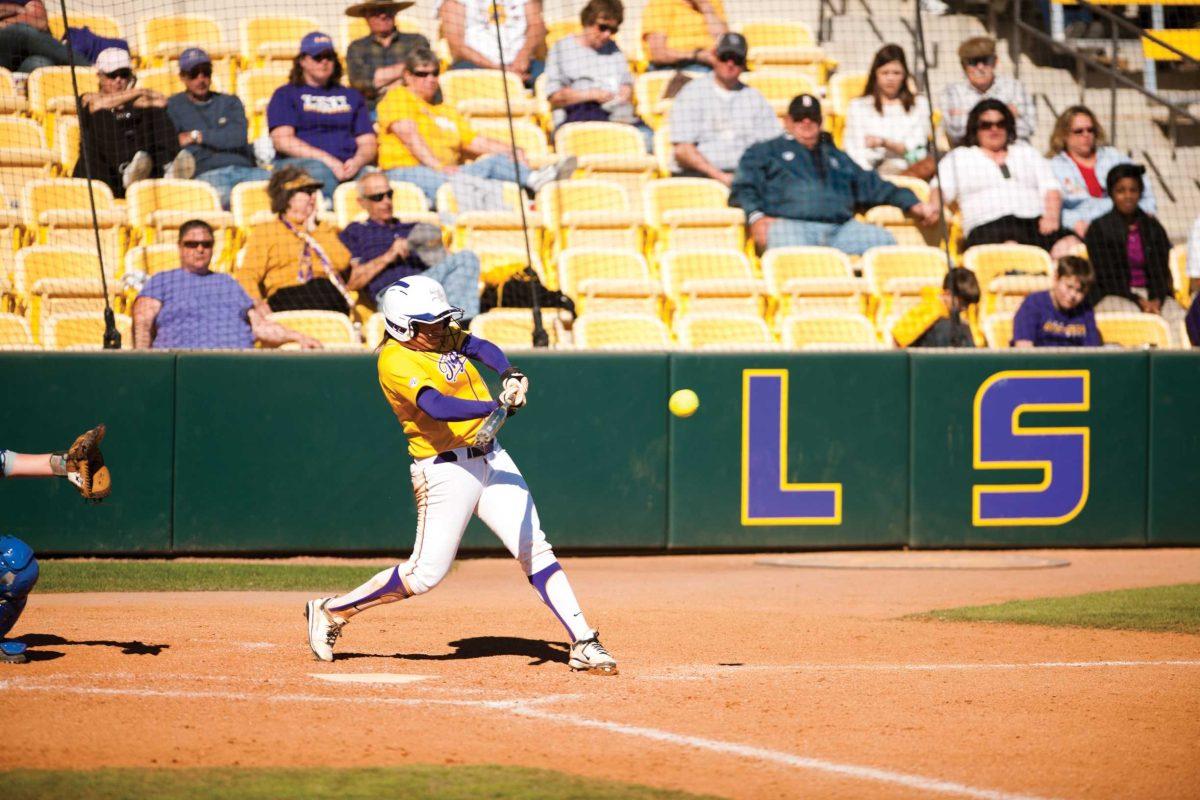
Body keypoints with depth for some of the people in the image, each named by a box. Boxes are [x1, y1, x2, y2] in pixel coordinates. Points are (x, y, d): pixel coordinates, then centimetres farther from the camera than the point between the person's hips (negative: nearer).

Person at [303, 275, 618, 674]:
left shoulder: (443, 337, 10)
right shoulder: (396, 361, -15)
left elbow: (482, 348, -8)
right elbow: (436, 406, -30)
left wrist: (509, 376, -29)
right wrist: (499, 406, -41)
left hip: (491, 459, 7)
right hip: (445, 471, -7)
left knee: (536, 549, -2)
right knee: (425, 574, -3)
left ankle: (583, 642, -4)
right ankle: (330, 611, 14)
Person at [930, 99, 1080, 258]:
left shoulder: (1027, 152, 29)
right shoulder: (958, 157, 23)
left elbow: (1051, 190, 20)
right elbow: (941, 190, 10)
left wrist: (1051, 217, -1)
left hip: (1034, 223, 3)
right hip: (988, 227, -3)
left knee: (1070, 244, -31)